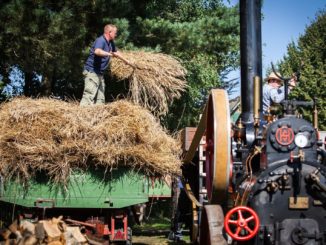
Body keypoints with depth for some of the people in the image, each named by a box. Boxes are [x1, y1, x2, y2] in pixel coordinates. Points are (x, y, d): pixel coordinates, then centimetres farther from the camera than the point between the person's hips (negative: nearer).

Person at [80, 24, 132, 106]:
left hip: (100, 73, 10)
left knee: (100, 98, 11)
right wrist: (109, 54, -51)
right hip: (92, 71, -10)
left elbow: (116, 52, 33)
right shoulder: (100, 40, -16)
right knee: (89, 95, -17)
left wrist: (126, 61, 41)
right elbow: (97, 51, -38)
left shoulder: (110, 42, 13)